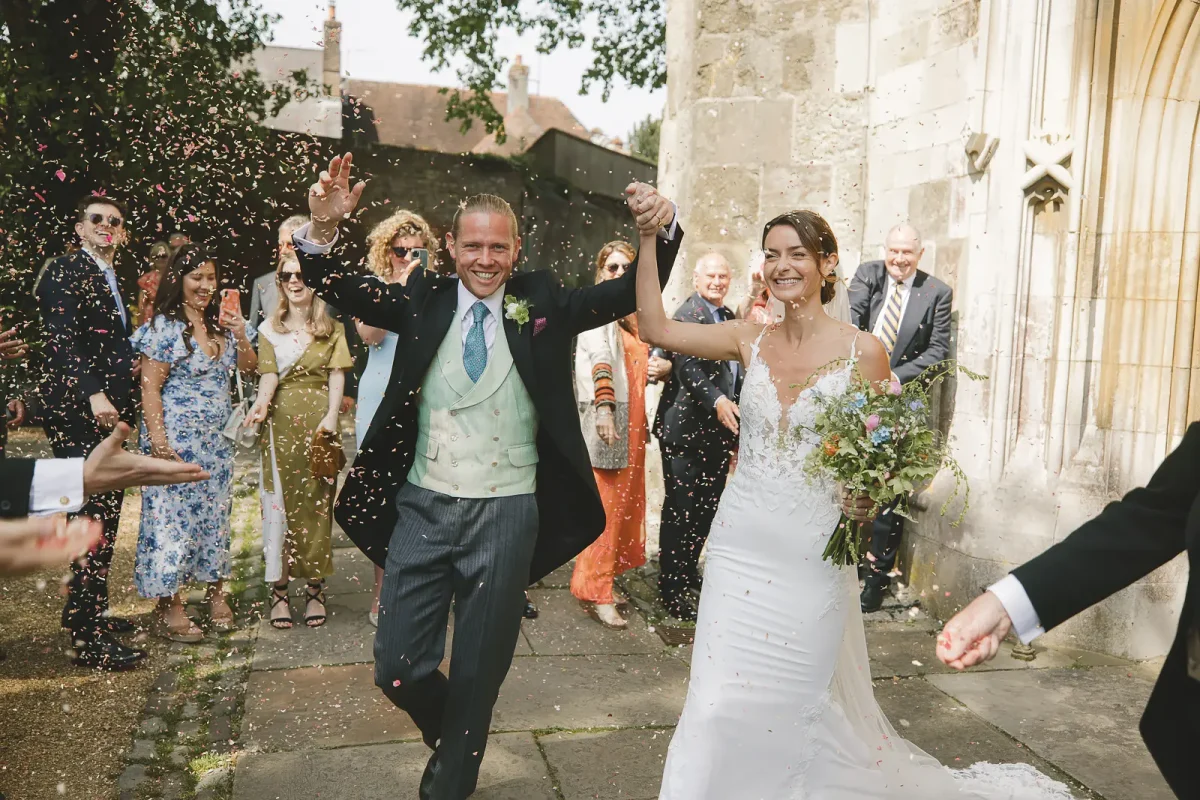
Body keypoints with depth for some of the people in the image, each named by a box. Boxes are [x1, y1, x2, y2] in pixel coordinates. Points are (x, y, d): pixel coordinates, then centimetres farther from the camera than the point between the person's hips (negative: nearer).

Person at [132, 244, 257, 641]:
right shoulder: (165, 327, -9)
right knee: (172, 516, -3)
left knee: (215, 513, 11)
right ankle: (170, 607, 5)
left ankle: (216, 591, 22)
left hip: (217, 439, 7)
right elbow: (150, 387, -11)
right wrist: (158, 440, -19)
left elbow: (248, 367, 15)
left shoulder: (219, 323, 10)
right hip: (178, 439, -6)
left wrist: (241, 335, -4)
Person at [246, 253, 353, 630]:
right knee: (279, 501, -1)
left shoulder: (332, 327, 10)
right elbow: (269, 374, -3)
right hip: (281, 421, 0)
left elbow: (337, 375, 1)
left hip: (319, 420, 0)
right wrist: (263, 402, -24)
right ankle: (279, 590, 5)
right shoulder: (269, 329, 10)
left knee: (318, 501, 0)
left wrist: (331, 415, -13)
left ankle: (315, 589, 7)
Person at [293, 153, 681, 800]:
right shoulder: (424, 300, 3)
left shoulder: (542, 304, 0)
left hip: (507, 514, -1)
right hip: (423, 507, 1)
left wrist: (661, 230, -24)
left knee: (477, 674, 12)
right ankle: (451, 737, 40)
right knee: (398, 668, 7)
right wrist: (323, 229, -23)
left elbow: (634, 291, -5)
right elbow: (338, 289, -4)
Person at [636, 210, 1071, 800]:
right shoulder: (751, 340, 2)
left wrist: (868, 497, -19)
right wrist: (649, 238, -9)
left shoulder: (862, 351, -6)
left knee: (799, 707, 10)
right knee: (721, 702, 4)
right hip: (740, 544, 3)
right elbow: (655, 328, -4)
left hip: (811, 553, -2)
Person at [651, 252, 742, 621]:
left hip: (719, 430, 8)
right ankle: (671, 587, 10)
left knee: (708, 508, 16)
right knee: (681, 510, 0)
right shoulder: (687, 315, -12)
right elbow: (687, 366, -26)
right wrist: (716, 401, -40)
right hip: (687, 429, -8)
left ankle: (689, 573, 32)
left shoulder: (730, 317, 16)